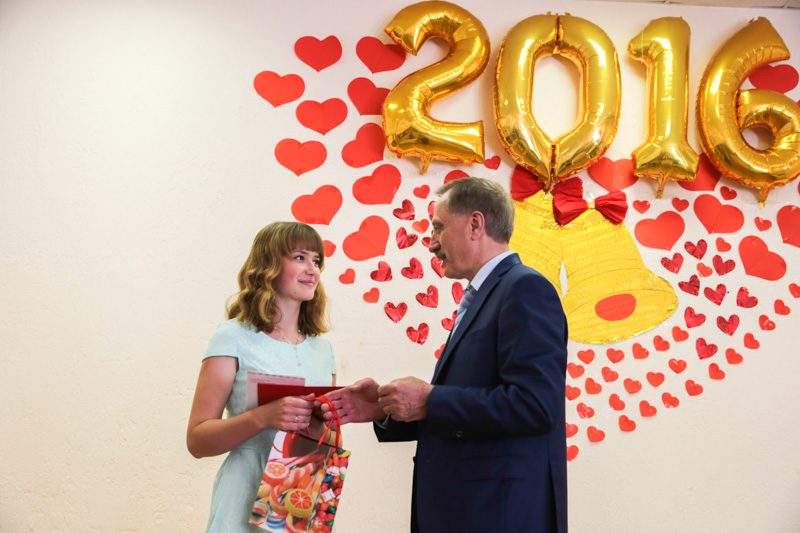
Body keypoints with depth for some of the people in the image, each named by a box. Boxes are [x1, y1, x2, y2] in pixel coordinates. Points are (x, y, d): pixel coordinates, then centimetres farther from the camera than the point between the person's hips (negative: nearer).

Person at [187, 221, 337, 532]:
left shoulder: (321, 347, 11)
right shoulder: (235, 337, -5)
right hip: (250, 503, -5)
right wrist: (262, 417, -24)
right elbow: (197, 440, -9)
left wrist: (331, 421, -4)